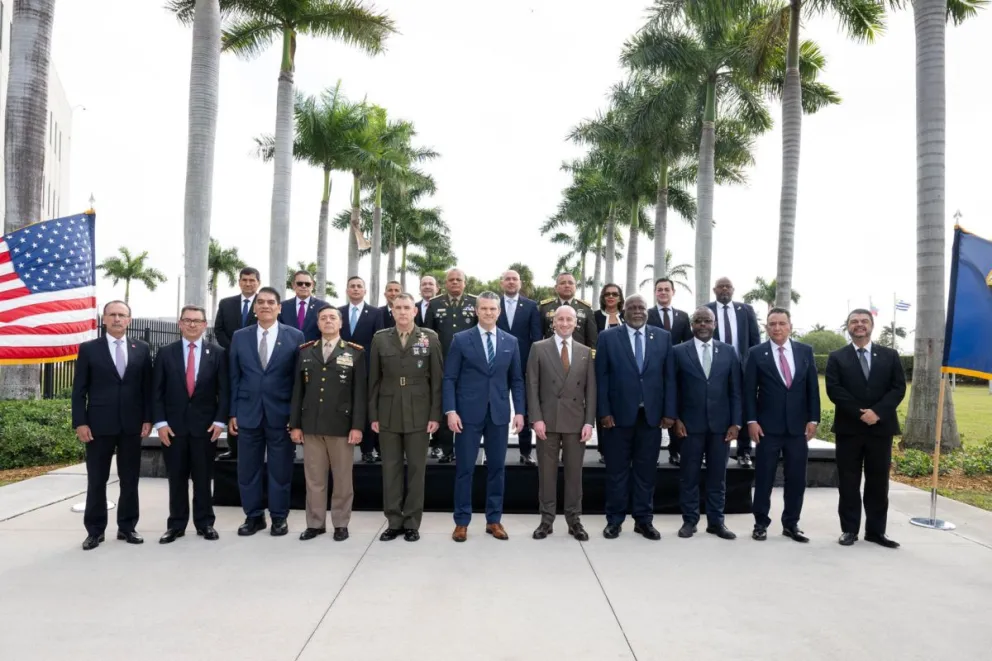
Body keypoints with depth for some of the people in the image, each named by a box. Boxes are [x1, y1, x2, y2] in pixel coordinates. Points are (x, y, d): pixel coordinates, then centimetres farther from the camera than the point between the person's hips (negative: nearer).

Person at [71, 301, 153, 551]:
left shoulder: (142, 349, 7)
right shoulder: (88, 349, 2)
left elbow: (147, 387, 7)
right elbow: (79, 390, 0)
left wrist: (147, 418, 1)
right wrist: (80, 422, -7)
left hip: (132, 425, 2)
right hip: (99, 424, -2)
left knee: (130, 479, 8)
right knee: (96, 480, 5)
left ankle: (127, 527, 18)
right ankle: (95, 530, 16)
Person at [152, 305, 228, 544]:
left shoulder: (217, 353, 2)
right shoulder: (166, 353, 4)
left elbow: (224, 390, 1)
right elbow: (157, 391, 2)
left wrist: (220, 420, -7)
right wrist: (160, 422, -6)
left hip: (205, 424, -1)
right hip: (173, 425, 1)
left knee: (203, 477, 7)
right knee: (176, 478, 7)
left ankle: (205, 523, 17)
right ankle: (176, 524, 16)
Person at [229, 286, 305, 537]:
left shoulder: (295, 336, -1)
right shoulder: (239, 337, 6)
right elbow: (234, 377, 7)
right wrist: (232, 412, 3)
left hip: (281, 413, -2)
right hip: (248, 413, 2)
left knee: (280, 469, 6)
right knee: (247, 469, 9)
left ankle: (279, 517, 20)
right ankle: (254, 516, 24)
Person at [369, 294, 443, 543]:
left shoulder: (430, 338, 0)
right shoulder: (380, 339, 4)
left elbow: (437, 379, -1)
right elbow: (374, 380, 6)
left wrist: (435, 415, -6)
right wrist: (373, 415, 1)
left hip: (419, 415, -1)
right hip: (388, 415, 1)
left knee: (416, 468, 5)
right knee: (390, 468, 6)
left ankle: (412, 523, 15)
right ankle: (394, 522, 16)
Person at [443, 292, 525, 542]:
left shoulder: (511, 342, 8)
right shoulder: (461, 339, 0)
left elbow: (516, 380, 10)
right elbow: (449, 379, -2)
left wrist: (520, 411, 1)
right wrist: (451, 411, -11)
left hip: (499, 413, 3)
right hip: (468, 413, -2)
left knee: (496, 467, 8)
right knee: (464, 468, 2)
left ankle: (494, 520, 20)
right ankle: (462, 522, 13)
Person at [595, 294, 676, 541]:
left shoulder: (663, 337, 7)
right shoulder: (608, 337, 1)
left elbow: (669, 377, 5)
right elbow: (601, 377, -1)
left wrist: (669, 411, -1)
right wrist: (604, 411, -8)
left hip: (652, 414, 2)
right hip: (619, 413, -2)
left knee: (646, 470, 8)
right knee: (617, 469, 6)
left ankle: (644, 519, 19)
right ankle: (614, 520, 16)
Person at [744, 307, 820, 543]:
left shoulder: (805, 351, 7)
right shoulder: (757, 353, 0)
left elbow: (813, 387, 7)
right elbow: (749, 390, -2)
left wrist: (813, 419, 0)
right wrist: (751, 420, -9)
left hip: (798, 426, 3)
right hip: (767, 426, -2)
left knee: (796, 478, 7)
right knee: (764, 477, 3)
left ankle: (791, 524, 19)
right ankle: (761, 523, 14)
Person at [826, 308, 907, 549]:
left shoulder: (889, 356, 9)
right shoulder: (836, 358, 5)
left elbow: (899, 388, 0)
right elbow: (834, 391, -6)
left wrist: (877, 412, -15)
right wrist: (860, 413, -16)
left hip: (881, 427, 1)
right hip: (849, 428, -1)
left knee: (878, 482, 7)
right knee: (848, 482, 3)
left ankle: (876, 531, 16)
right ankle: (849, 529, 12)